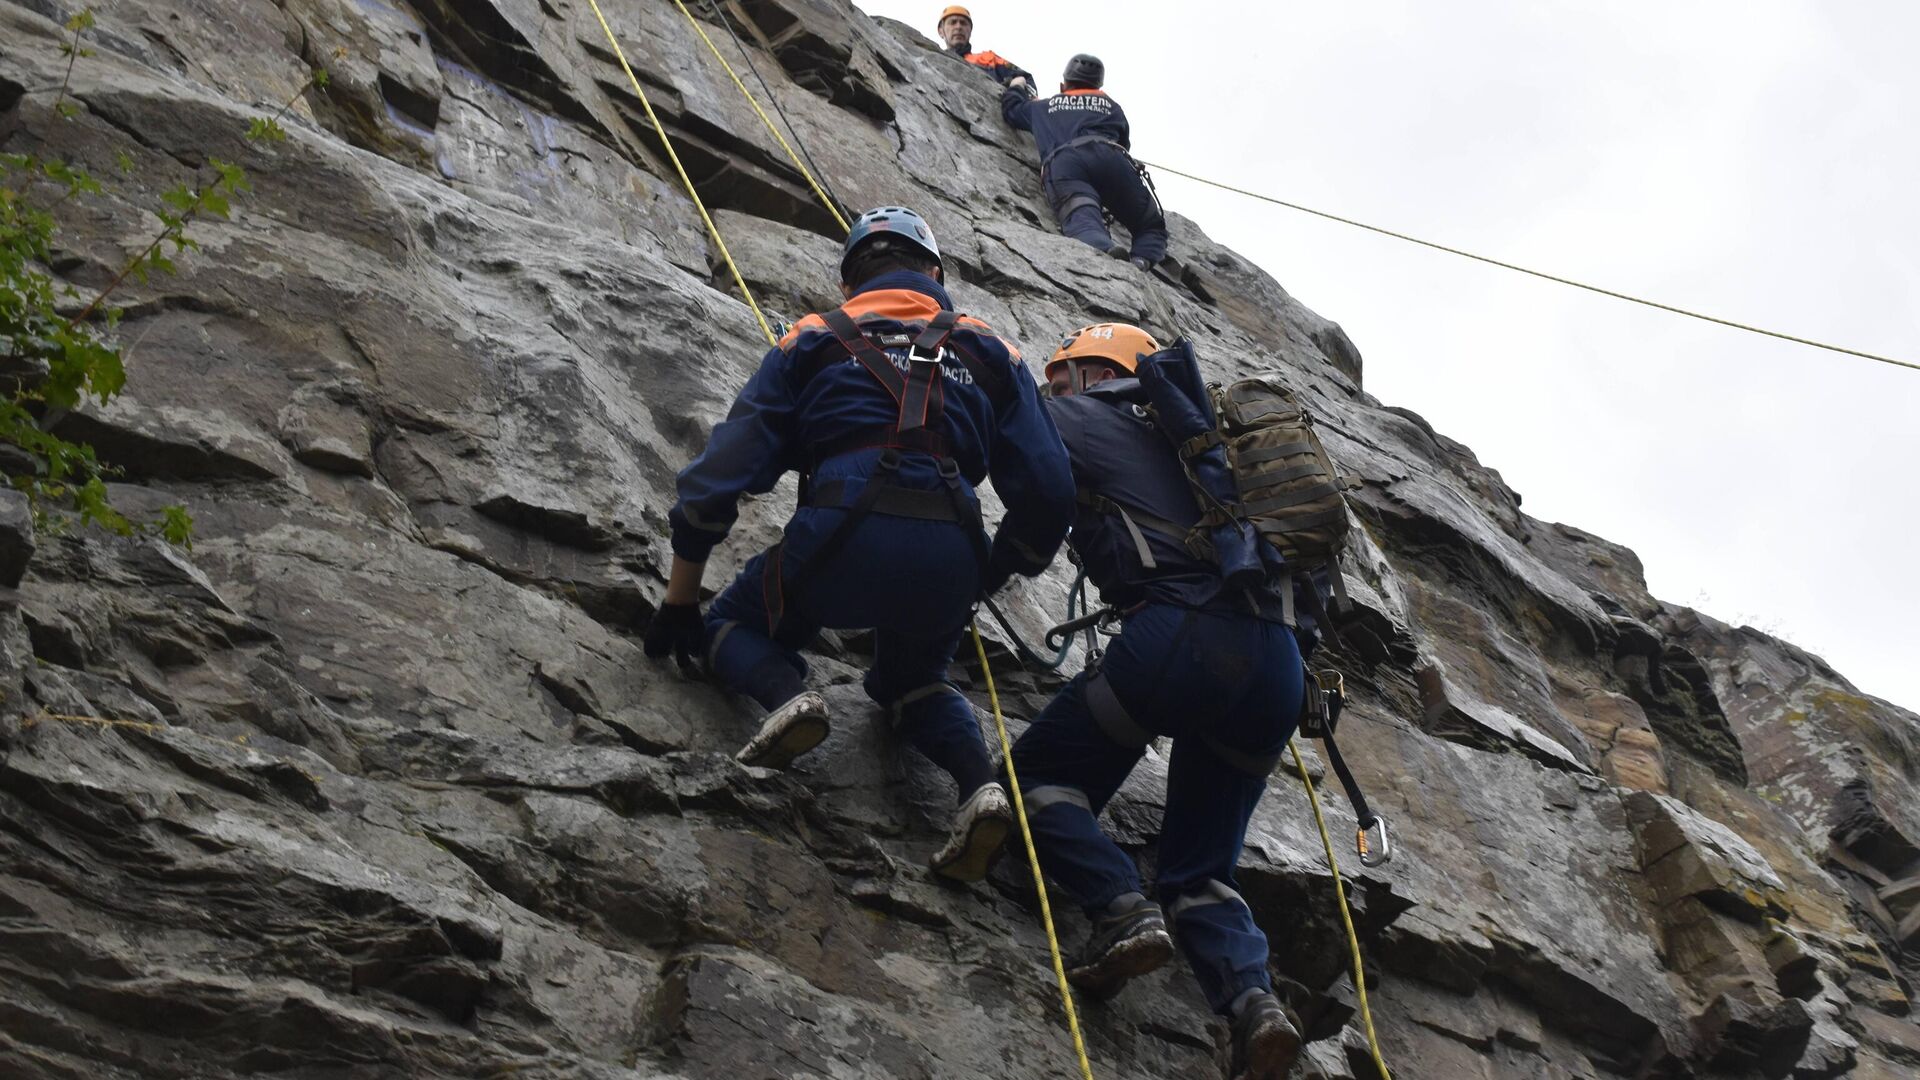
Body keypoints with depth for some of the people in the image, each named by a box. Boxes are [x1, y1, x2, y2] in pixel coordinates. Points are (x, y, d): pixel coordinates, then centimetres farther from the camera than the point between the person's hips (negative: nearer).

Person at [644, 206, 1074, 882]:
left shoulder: (813, 342, 21)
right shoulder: (989, 353, 24)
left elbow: (719, 476, 13)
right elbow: (1047, 493, 14)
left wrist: (680, 603, 20)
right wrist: (989, 579, 31)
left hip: (842, 542, -2)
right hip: (950, 565, 2)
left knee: (734, 626, 26)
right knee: (913, 683, 32)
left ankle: (787, 695, -8)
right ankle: (979, 781, 1)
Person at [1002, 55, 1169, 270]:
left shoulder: (1043, 108, 39)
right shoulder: (1111, 107, 36)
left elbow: (1010, 107, 56)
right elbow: (1125, 144, 46)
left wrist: (1016, 87, 78)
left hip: (1060, 165, 0)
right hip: (1107, 156, 0)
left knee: (1082, 221, -28)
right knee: (1151, 227, 11)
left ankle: (1105, 251, -64)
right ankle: (1141, 260, -25)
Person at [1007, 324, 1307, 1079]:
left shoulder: (1080, 419, 14)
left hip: (1182, 635, -6)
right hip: (1278, 665, 6)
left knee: (1039, 774, 13)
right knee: (1199, 872, 14)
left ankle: (1123, 911, -11)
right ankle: (1253, 1000, -13)